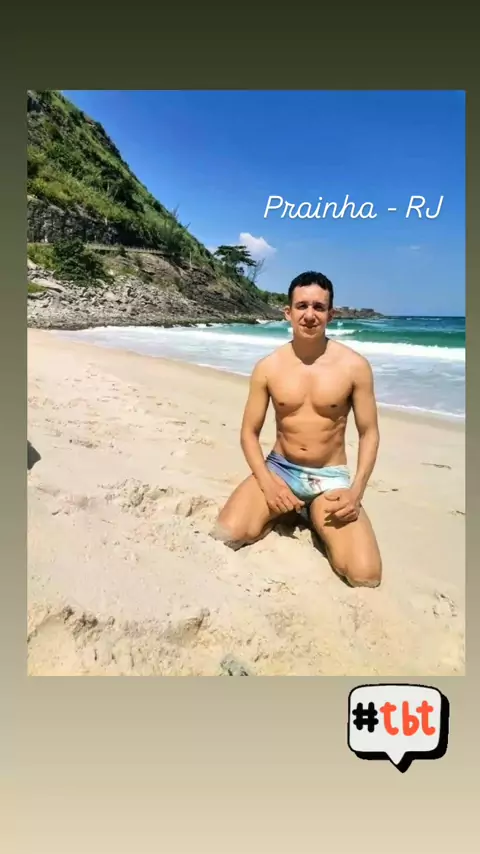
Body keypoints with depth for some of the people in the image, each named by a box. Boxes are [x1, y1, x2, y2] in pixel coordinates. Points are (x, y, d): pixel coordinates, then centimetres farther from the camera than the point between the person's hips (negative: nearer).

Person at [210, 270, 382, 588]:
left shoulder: (354, 366, -9)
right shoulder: (268, 367, -5)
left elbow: (369, 433, -3)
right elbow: (249, 432, 0)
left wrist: (356, 490, -16)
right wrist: (267, 483, -15)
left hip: (330, 477, -1)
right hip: (279, 468, 1)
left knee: (365, 576, -19)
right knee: (225, 537, -22)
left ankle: (317, 520, 11)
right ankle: (282, 513, 9)